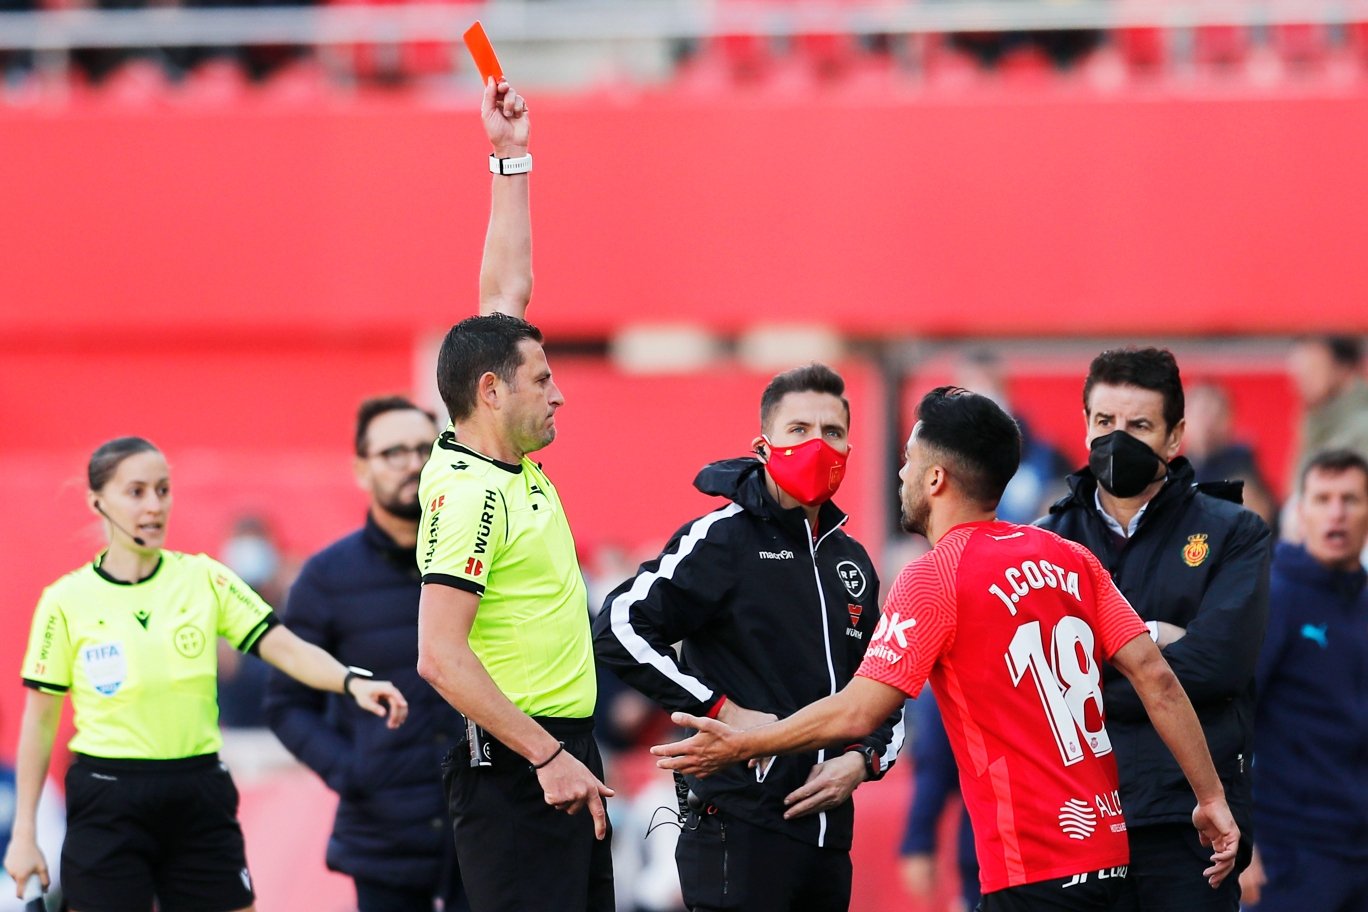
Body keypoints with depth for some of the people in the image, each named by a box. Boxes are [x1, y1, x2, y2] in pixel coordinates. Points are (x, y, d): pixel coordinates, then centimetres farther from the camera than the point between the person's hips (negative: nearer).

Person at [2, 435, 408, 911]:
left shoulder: (204, 578, 3)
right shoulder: (66, 601, -2)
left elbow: (285, 648, -5)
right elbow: (39, 721, 2)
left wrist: (353, 681, -24)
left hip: (200, 797, 2)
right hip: (107, 803, -2)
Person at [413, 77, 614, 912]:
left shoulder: (511, 463, 11)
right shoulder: (468, 496, -15)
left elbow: (508, 293, 19)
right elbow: (440, 656, -22)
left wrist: (512, 159, 19)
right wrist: (547, 757, -22)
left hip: (565, 755, 10)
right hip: (513, 769, -10)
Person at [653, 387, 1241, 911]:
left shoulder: (934, 578, -9)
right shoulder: (1070, 559, 10)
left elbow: (857, 713, -13)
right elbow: (1154, 678, 4)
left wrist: (736, 746, -1)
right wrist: (1211, 798, 8)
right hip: (1105, 847, 7)